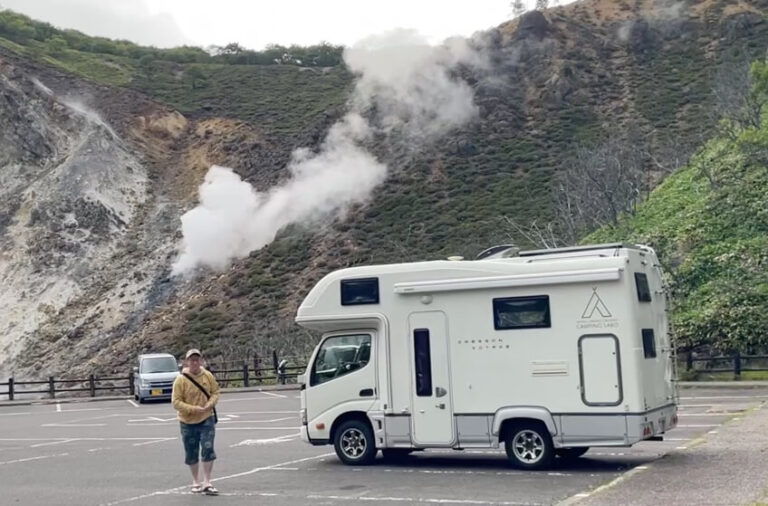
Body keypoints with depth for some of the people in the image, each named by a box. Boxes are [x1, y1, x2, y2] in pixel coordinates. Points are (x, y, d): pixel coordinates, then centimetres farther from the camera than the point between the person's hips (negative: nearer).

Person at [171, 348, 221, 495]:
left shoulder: (208, 376, -4)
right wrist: (194, 409, -24)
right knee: (191, 454, 10)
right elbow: (176, 402, -14)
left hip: (207, 419, 1)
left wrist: (209, 404, -16)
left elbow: (215, 392, 4)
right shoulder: (181, 380, -13)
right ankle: (196, 481, 29)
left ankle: (206, 483, -1)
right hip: (188, 422, -1)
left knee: (208, 450, -10)